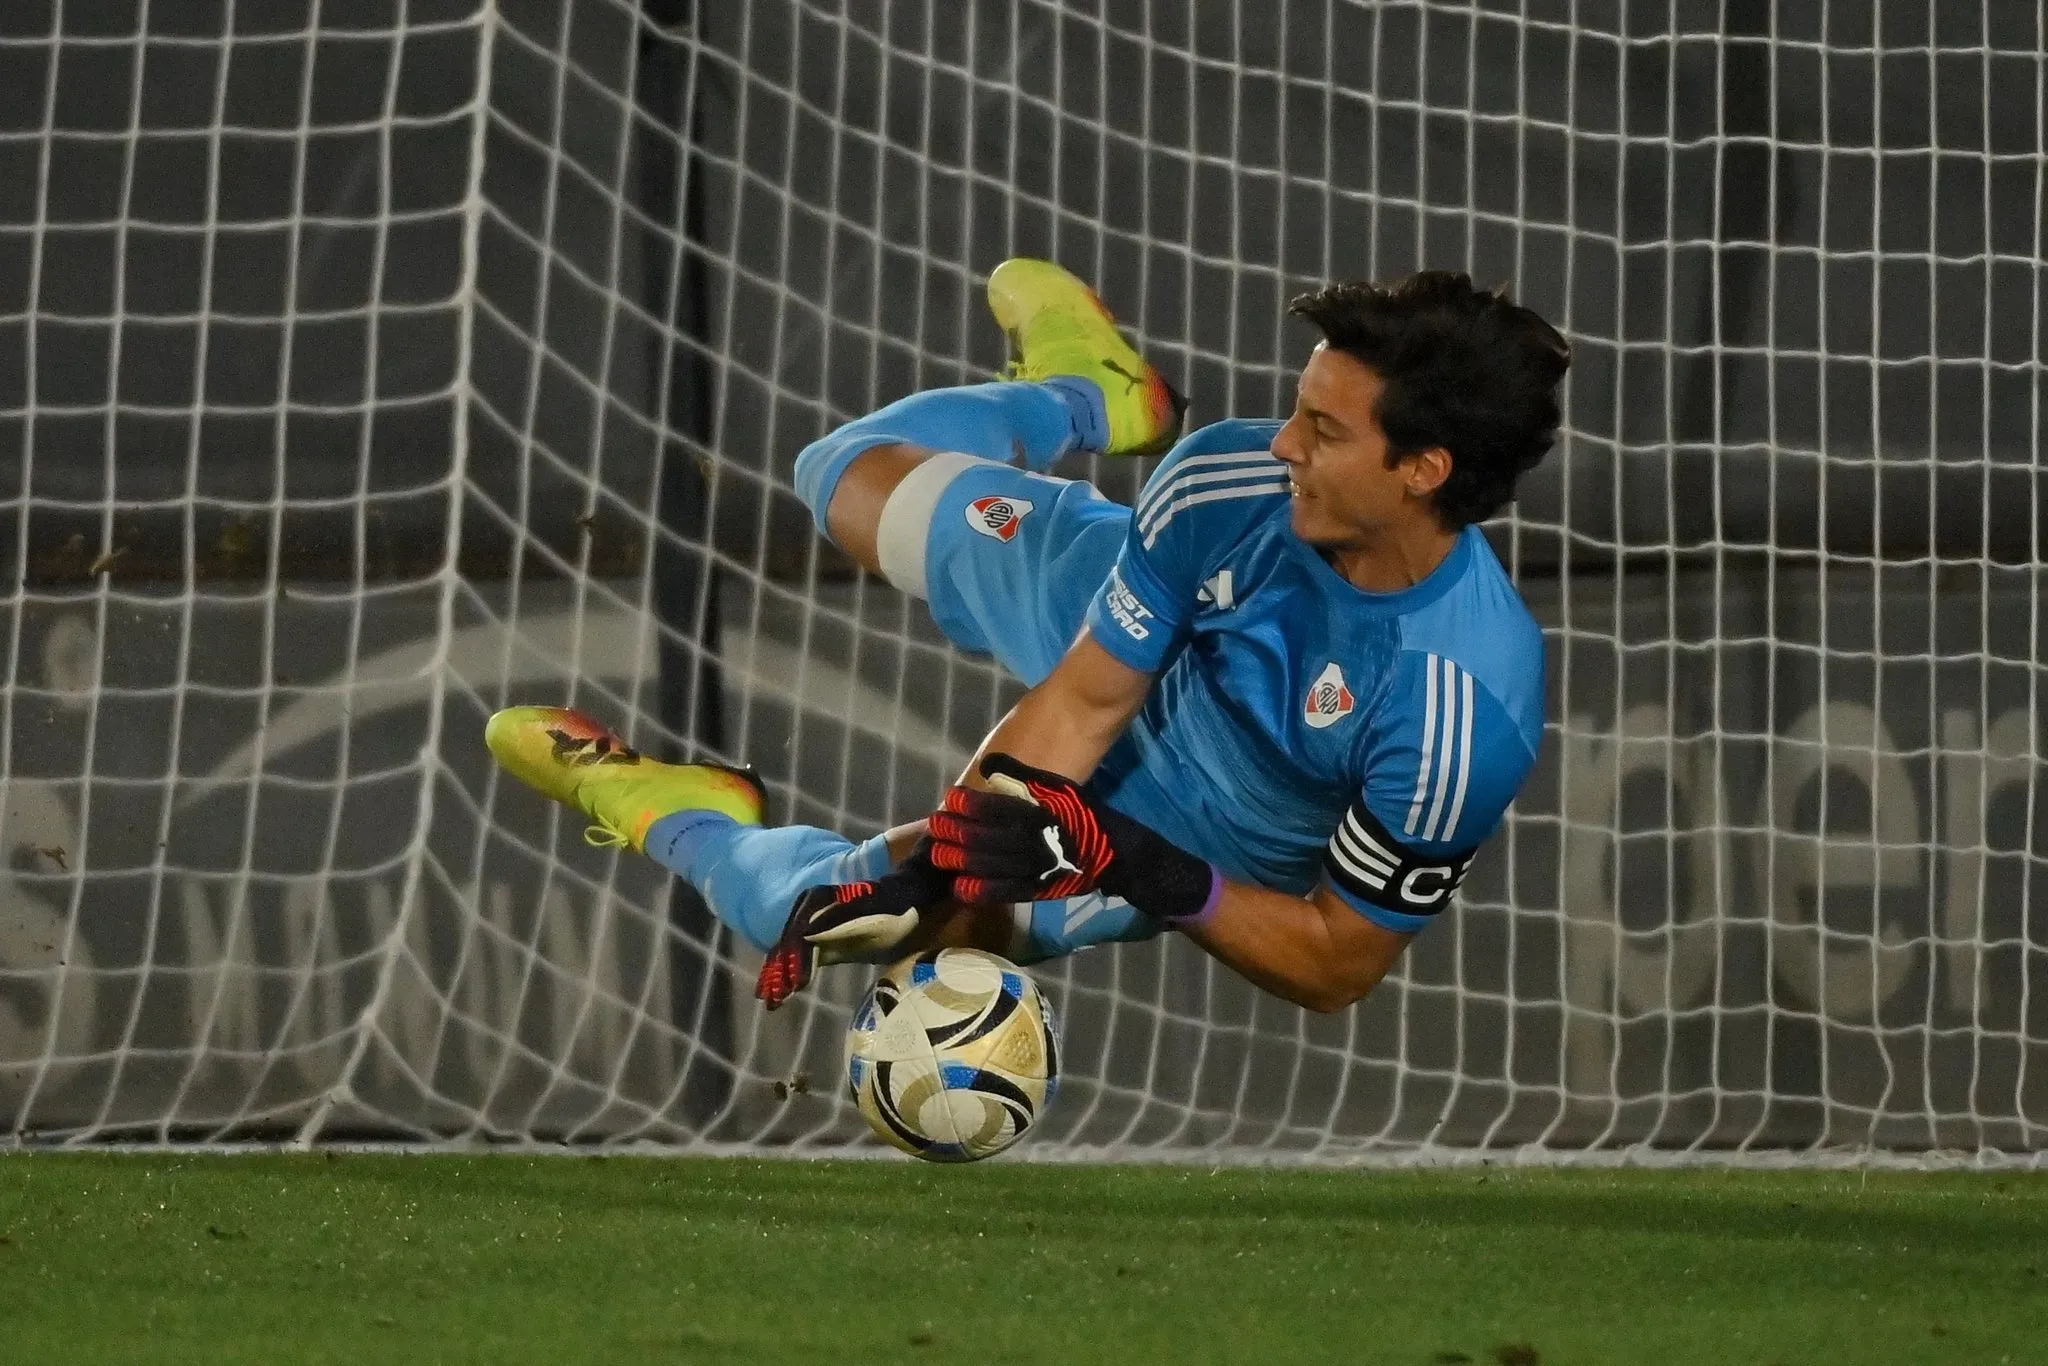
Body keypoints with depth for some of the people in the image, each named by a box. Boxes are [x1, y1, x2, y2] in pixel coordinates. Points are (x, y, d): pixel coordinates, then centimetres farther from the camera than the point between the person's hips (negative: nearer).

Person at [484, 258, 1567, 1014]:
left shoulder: (1464, 717, -42)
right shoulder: (1233, 479, -30)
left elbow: (1340, 964, -28)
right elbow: (1080, 700, -18)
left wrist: (1162, 884, -39)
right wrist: (944, 848, -29)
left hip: (1182, 835, -4)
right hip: (1132, 642, 4)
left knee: (791, 895, -9)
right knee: (853, 475, 18)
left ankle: (669, 817, 27)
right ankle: (1087, 395, 45)